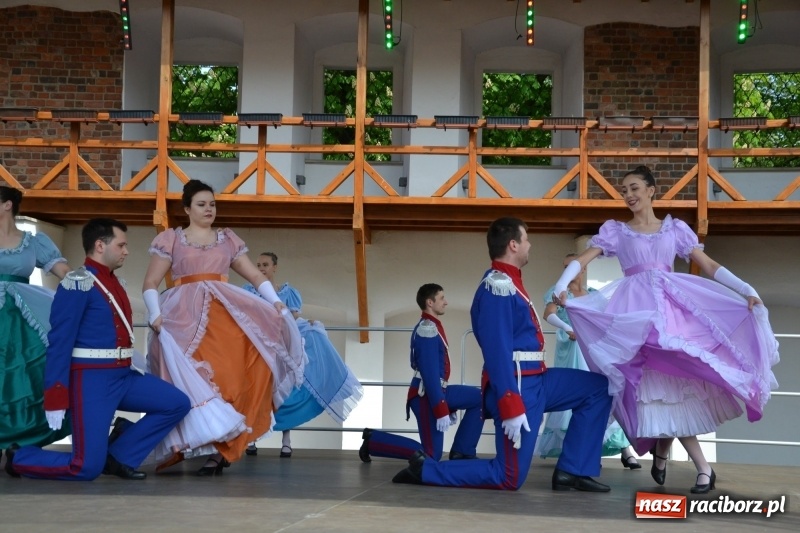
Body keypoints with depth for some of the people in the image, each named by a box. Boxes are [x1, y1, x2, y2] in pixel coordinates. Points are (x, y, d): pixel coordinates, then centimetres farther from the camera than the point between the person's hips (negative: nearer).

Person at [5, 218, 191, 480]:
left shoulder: (113, 282, 12)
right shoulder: (77, 284, -15)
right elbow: (59, 342, -17)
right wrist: (55, 399, -20)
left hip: (123, 375, 9)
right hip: (91, 379, -9)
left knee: (177, 404, 3)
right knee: (88, 467, -11)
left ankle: (119, 457, 6)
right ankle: (19, 458, 12)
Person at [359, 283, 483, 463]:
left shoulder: (431, 326, 12)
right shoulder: (428, 330, -20)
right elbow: (430, 374, -24)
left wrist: (448, 404, 21)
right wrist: (441, 411, -25)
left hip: (435, 391, 10)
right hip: (426, 395, -10)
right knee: (431, 455, -6)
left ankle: (462, 452, 8)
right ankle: (373, 440, 1)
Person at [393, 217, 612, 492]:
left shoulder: (508, 283, 12)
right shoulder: (498, 286, -19)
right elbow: (497, 351, -25)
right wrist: (511, 407, -28)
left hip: (534, 381, 10)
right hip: (516, 386, -10)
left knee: (598, 387, 11)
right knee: (510, 479, -7)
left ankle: (571, 471, 7)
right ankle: (424, 469, -1)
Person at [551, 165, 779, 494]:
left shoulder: (675, 228, 13)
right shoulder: (615, 230, 11)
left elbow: (709, 266, 7)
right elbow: (581, 260, 1)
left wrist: (747, 291, -5)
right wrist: (561, 287, -18)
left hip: (674, 305, 1)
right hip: (637, 310, -1)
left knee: (670, 379, -8)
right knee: (659, 381, -9)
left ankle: (661, 454, 14)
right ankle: (702, 467, -5)